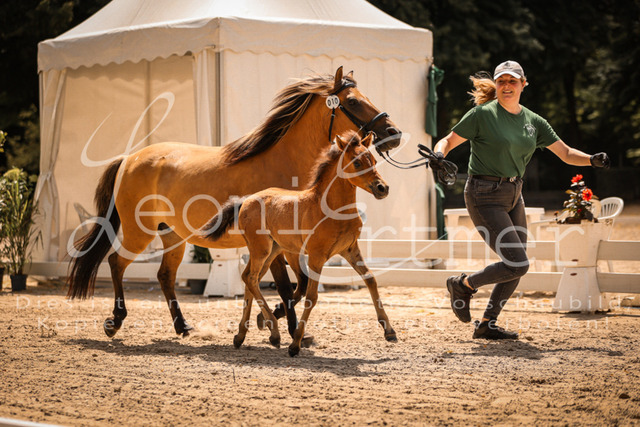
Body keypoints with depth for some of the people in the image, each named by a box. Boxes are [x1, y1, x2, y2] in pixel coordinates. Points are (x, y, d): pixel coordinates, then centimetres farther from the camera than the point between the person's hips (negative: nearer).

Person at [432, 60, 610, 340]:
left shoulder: (533, 121, 7)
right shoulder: (483, 114, -9)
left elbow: (566, 153, 7)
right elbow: (448, 141, -6)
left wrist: (592, 160, -11)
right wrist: (439, 154, -29)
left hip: (513, 195, 7)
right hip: (485, 197, -7)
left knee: (516, 267, 9)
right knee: (517, 264, -13)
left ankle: (487, 324, 22)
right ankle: (462, 285, 9)